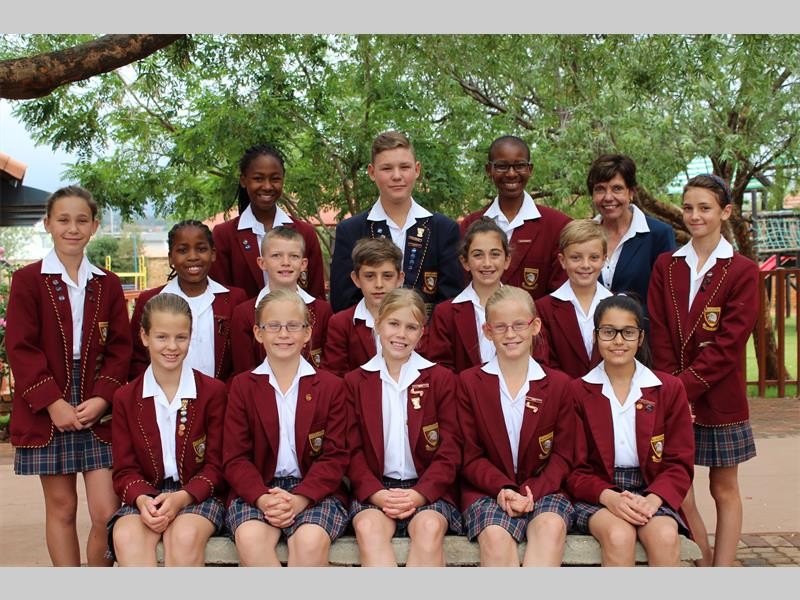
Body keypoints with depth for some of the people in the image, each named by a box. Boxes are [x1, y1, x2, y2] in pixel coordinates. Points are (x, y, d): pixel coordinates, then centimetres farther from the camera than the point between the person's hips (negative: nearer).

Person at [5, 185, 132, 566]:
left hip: (97, 410, 2)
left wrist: (102, 397, -10)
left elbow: (119, 348, 5)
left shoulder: (107, 284, 9)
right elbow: (21, 348, -5)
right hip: (46, 410, -1)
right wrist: (52, 402, -14)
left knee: (107, 512, -4)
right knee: (61, 507, 8)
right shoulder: (28, 280, 1)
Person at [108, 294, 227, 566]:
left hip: (197, 493, -2)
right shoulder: (125, 398, 9)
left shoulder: (213, 391, 2)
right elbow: (125, 470, 6)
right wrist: (142, 499, -17)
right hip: (145, 496, 2)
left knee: (186, 536, -35)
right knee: (126, 537, -32)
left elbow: (216, 465, 0)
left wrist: (181, 498, -19)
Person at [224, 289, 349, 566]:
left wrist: (299, 499, -16)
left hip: (314, 490, 0)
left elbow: (335, 457, 1)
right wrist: (262, 499, -17)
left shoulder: (330, 386, 8)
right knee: (250, 538, -32)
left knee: (311, 540, -32)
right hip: (256, 490, 1)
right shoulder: (243, 386, 10)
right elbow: (235, 458, 3)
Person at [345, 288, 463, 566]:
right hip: (373, 489, 1)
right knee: (369, 527, -32)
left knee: (430, 526, -33)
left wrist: (418, 494, -14)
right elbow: (353, 451, 5)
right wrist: (377, 494, -14)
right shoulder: (355, 382, 12)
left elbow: (450, 451, 3)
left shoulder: (442, 379, 9)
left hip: (428, 489, 0)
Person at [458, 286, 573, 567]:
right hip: (487, 489, -1)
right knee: (495, 536, -33)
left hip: (542, 488, 1)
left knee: (552, 527, -32)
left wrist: (531, 492, -13)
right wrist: (503, 488, -16)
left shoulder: (557, 383, 8)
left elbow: (562, 456, 5)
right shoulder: (469, 382, 6)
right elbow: (471, 456, 3)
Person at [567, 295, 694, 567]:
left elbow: (680, 463, 4)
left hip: (652, 492, 1)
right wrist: (609, 497, -20)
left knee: (666, 537, -31)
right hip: (596, 495, -1)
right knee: (619, 535, -33)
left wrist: (652, 499, -17)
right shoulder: (577, 391, 3)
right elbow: (574, 469, 0)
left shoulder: (669, 389, 7)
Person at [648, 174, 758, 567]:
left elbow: (727, 344, -10)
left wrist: (683, 386, -16)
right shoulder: (666, 266, 7)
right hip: (674, 394, 3)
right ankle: (704, 566, 16)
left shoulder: (742, 272, -3)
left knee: (724, 490, 7)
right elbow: (660, 337, 2)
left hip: (719, 397, -2)